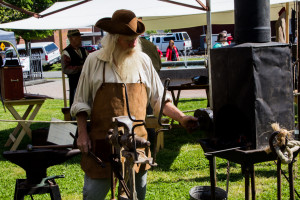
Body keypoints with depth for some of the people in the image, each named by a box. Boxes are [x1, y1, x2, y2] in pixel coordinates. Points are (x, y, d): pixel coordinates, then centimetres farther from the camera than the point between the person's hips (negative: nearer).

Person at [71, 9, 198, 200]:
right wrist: (83, 133, -3)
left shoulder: (143, 61, 4)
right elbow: (81, 102, 4)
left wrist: (181, 118, -2)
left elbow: (159, 98, 10)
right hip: (102, 143, -2)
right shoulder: (94, 61, -2)